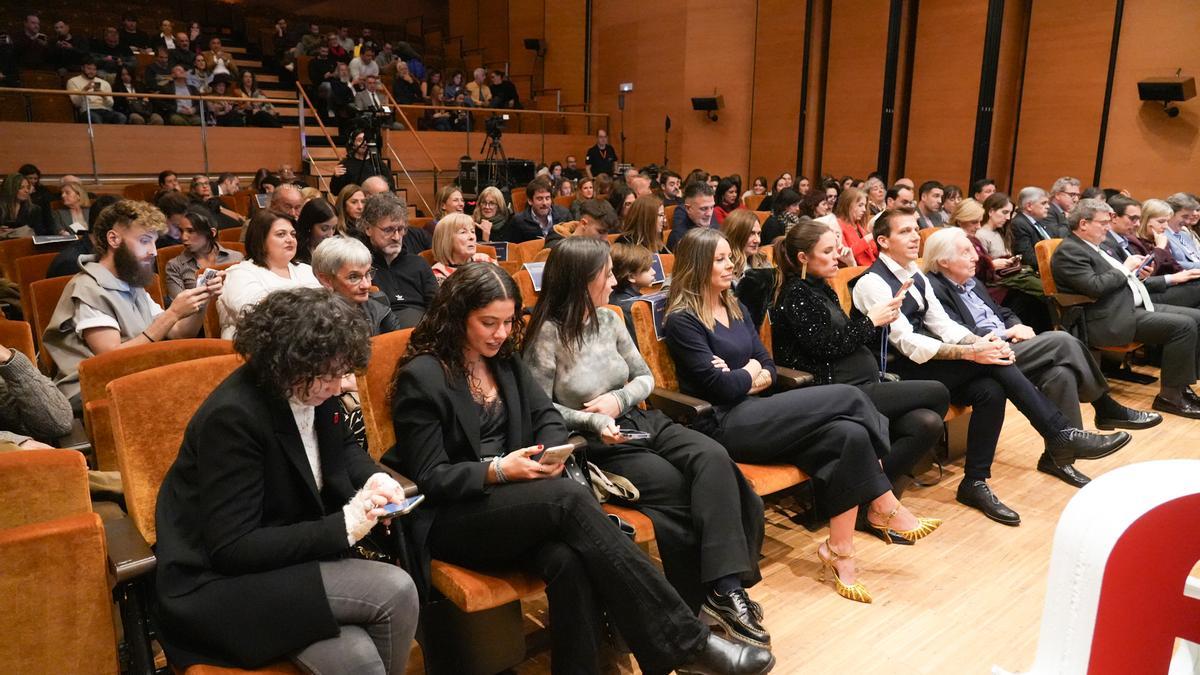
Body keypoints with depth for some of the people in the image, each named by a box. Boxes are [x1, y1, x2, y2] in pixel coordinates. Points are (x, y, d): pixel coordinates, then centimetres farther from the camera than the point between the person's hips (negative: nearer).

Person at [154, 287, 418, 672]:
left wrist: (372, 478, -4)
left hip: (291, 558, 7)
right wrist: (341, 528, -27)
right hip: (219, 585, -6)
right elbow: (231, 549, -24)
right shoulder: (233, 416, -24)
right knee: (395, 592, -23)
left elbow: (343, 446, 19)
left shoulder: (312, 389, -2)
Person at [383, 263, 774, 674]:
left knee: (569, 560, -31)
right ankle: (684, 641, -28)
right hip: (449, 518, -5)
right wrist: (497, 470, -23)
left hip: (510, 499, 6)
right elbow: (430, 477, -10)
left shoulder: (504, 359, 12)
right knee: (571, 499, -31)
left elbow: (547, 417, 10)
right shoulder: (420, 377, -7)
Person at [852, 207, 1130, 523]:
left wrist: (979, 342, -11)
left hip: (925, 365, 8)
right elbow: (907, 344, -21)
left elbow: (942, 324, 9)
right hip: (899, 373, -7)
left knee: (990, 390, -19)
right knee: (993, 362, -21)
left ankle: (975, 483, -8)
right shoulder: (873, 283, -14)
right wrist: (972, 352, -25)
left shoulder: (915, 274, 12)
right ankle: (1060, 435, -11)